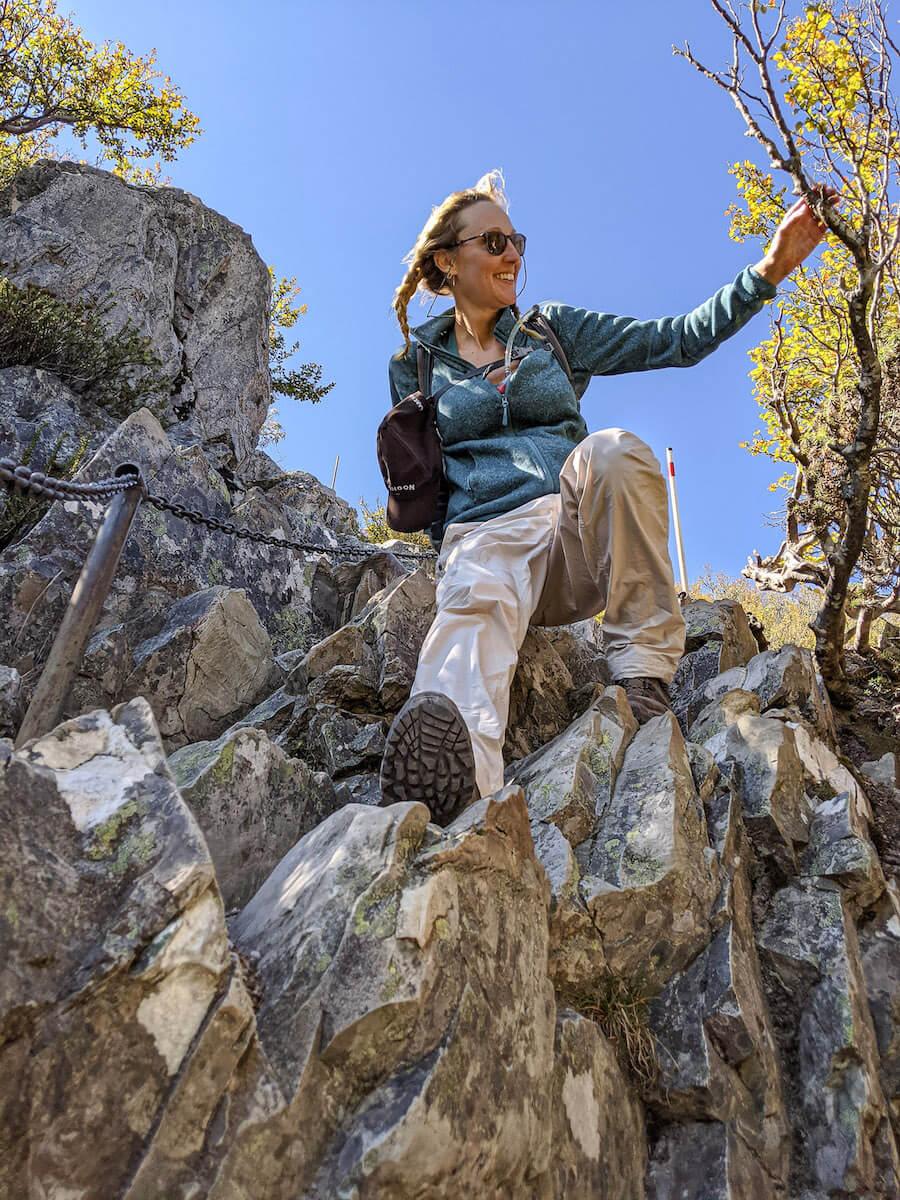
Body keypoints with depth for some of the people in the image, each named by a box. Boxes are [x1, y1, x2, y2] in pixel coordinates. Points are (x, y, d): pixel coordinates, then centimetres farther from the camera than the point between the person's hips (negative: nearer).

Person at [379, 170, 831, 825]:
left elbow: (680, 339, 12)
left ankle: (644, 672, -29)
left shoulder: (553, 329, 19)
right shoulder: (414, 364, 16)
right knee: (476, 601, -38)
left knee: (612, 450, -32)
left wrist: (769, 270, 1)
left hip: (573, 531, 2)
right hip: (482, 537, -1)